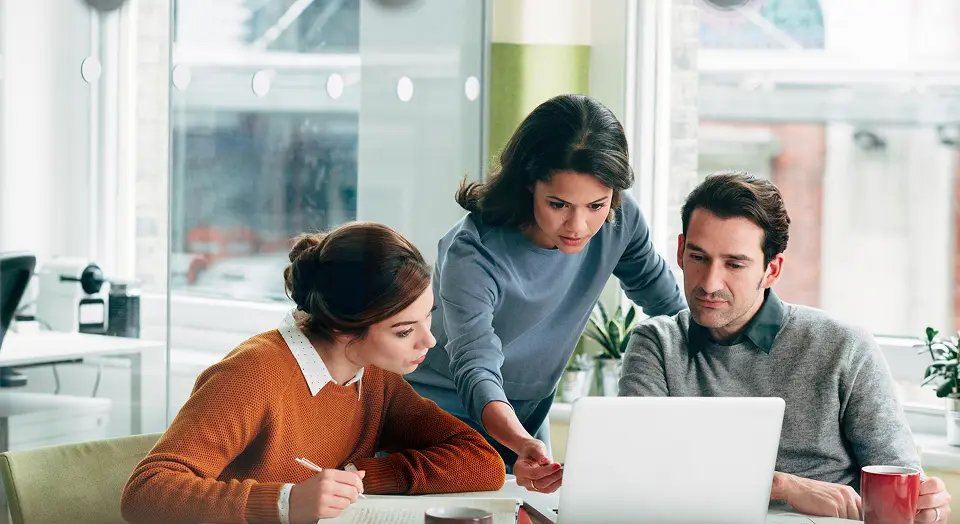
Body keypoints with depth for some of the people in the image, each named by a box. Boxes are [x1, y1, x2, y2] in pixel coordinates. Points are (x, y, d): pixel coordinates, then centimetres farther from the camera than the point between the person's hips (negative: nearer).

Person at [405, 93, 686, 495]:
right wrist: (522, 444, -54)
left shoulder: (620, 221, -13)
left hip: (526, 423, 5)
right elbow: (476, 369, -36)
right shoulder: (472, 254, -28)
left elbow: (667, 306, 6)